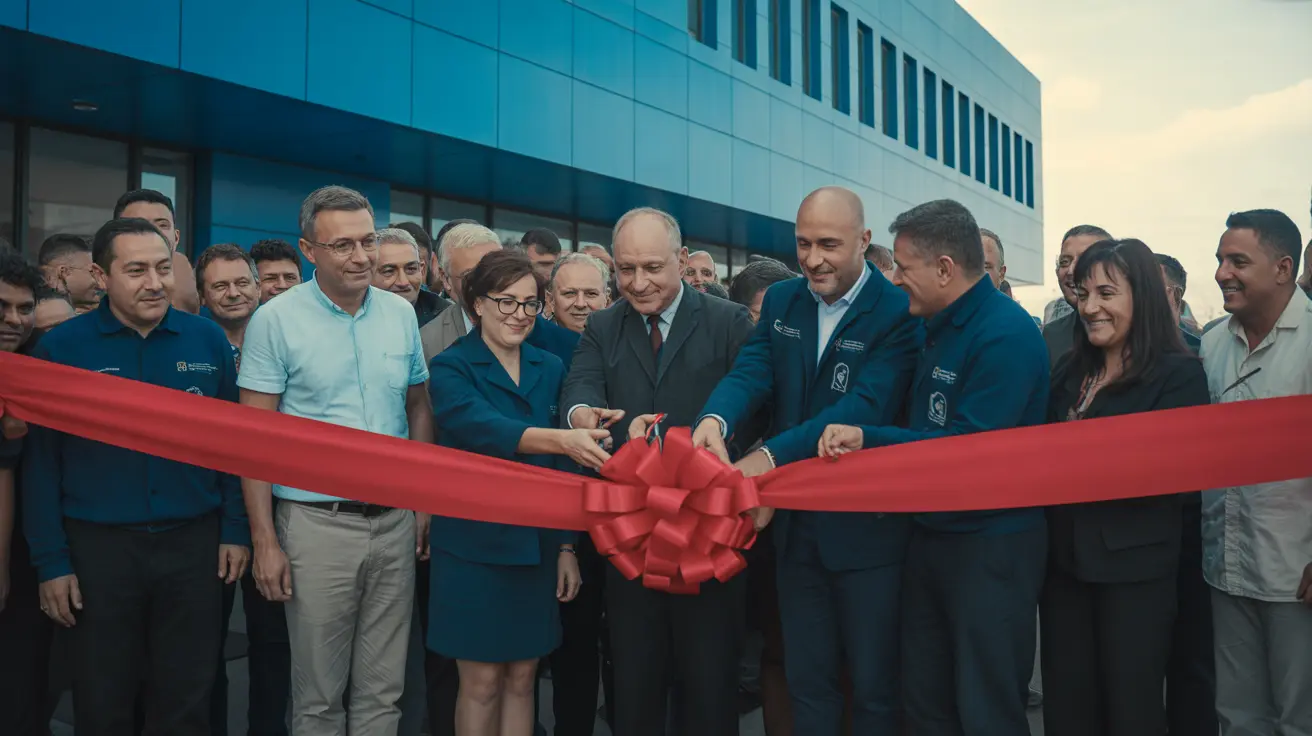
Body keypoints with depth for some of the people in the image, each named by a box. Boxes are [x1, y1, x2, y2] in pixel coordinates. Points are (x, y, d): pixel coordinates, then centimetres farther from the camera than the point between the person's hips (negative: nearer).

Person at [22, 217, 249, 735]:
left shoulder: (207, 339, 0)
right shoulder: (60, 347, -5)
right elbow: (41, 460, -3)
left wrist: (237, 530, 1)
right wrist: (51, 561, -5)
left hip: (194, 541, 1)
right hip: (99, 546, -1)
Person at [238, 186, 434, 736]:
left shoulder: (401, 313, 4)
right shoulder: (275, 320, -7)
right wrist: (264, 540, -11)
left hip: (395, 523, 4)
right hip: (318, 524, -3)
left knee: (383, 690, 13)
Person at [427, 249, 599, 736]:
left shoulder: (550, 368, 8)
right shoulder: (451, 367, -6)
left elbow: (560, 469, 10)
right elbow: (482, 428, -27)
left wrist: (567, 546, 6)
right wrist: (563, 439, -42)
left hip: (537, 546, 4)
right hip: (475, 545, -4)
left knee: (522, 678, 12)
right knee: (482, 681, 5)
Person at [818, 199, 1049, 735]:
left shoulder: (1007, 335, -20)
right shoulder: (937, 326, 8)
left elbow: (968, 445, -25)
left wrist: (867, 440, -24)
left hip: (991, 546, -8)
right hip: (930, 534, 9)